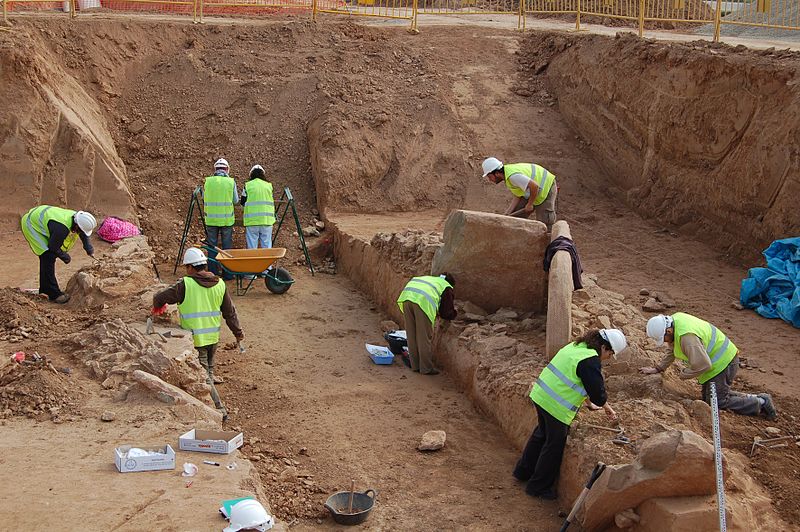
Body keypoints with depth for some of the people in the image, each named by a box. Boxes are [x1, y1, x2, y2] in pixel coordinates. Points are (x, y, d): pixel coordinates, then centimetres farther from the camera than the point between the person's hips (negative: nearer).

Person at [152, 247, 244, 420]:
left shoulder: (185, 285, -15)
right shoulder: (219, 284, 1)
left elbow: (160, 297, -6)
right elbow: (230, 312, 7)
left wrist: (157, 307, 17)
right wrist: (237, 332, 19)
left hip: (194, 339, -5)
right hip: (213, 337, 6)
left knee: (204, 376, 1)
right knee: (209, 371, 22)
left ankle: (219, 410, -1)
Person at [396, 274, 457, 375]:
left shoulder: (429, 278, 37)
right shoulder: (447, 288, 19)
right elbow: (447, 313, 19)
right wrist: (453, 312, 43)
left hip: (406, 297, 6)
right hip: (423, 302, -6)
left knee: (411, 335, 14)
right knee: (424, 337, 5)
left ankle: (415, 366, 24)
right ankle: (426, 368, 12)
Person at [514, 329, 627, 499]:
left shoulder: (576, 346, 12)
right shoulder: (590, 361, -18)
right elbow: (597, 391, -14)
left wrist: (589, 402, 27)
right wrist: (607, 408, 4)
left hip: (541, 394, 10)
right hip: (556, 406, -10)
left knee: (541, 434, 26)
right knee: (555, 444, 6)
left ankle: (523, 471, 41)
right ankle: (539, 486, 18)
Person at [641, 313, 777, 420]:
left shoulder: (687, 337, -34)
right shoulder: (675, 319, -2)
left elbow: (703, 365, -33)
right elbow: (673, 350, 13)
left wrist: (684, 374, -17)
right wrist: (658, 368, 11)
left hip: (722, 362, -10)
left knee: (718, 402, -3)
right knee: (708, 398, 18)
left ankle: (761, 403, 6)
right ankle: (753, 398, 19)